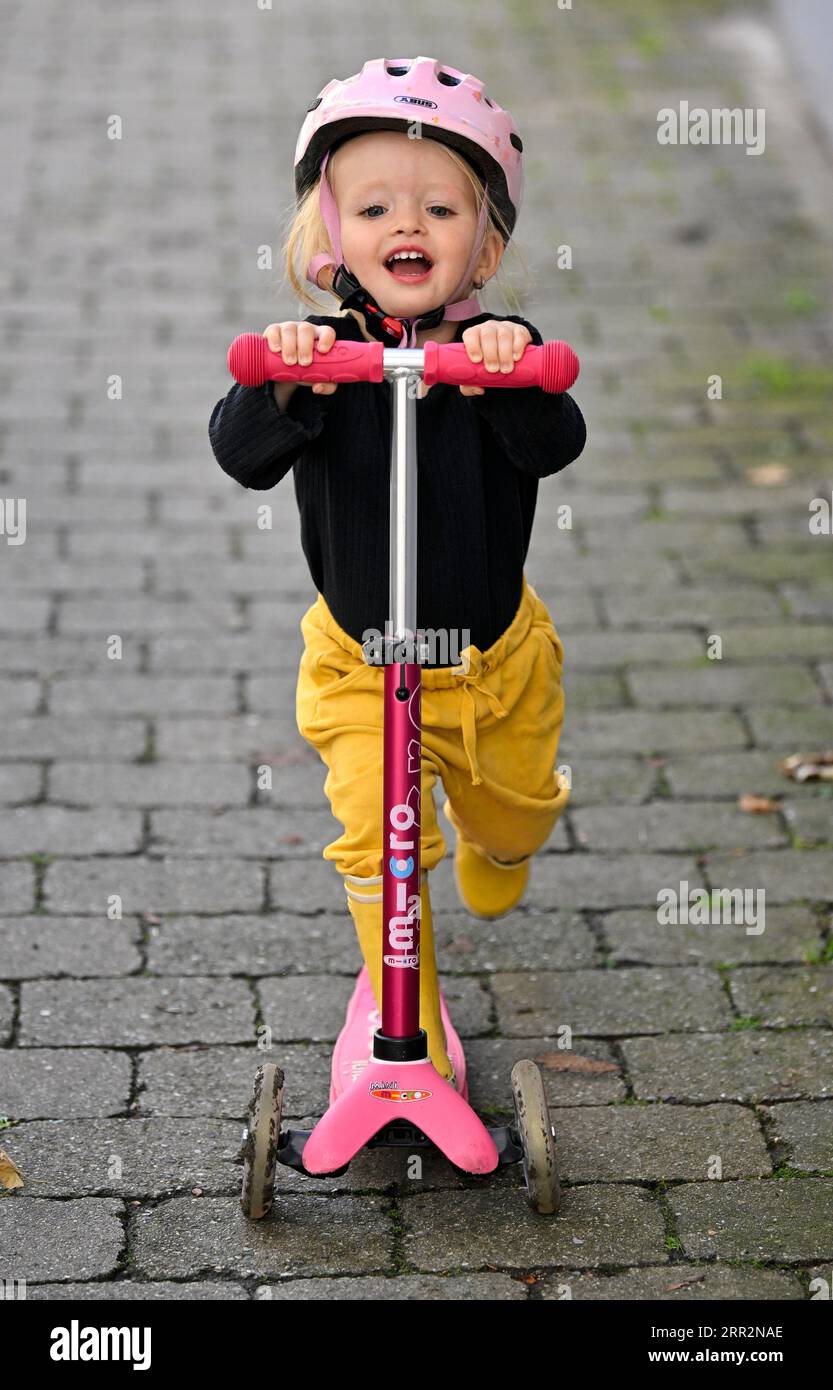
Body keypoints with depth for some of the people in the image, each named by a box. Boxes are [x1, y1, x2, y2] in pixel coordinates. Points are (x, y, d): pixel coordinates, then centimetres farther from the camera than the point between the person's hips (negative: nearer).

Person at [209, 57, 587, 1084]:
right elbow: (243, 456, -27)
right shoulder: (318, 351, -15)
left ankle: (490, 864, 61)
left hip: (495, 660, 2)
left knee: (513, 816, 23)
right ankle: (410, 1035, 7)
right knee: (375, 841, -11)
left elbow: (554, 447, -31)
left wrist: (514, 377, -51)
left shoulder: (501, 351, -15)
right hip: (360, 665, -1)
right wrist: (277, 387, -47)